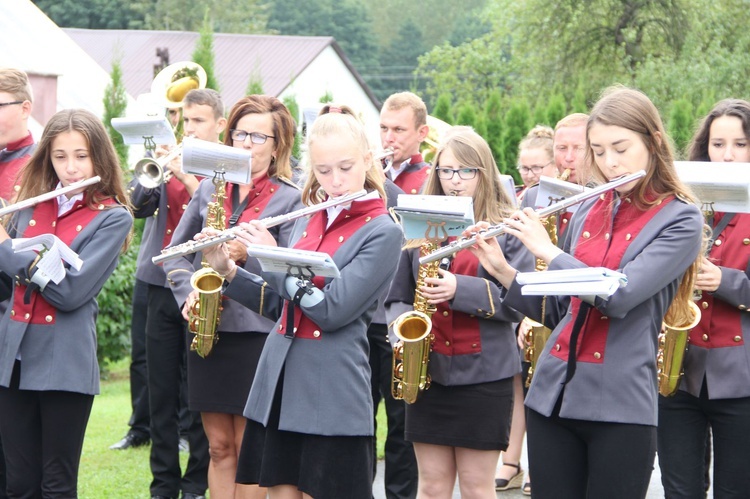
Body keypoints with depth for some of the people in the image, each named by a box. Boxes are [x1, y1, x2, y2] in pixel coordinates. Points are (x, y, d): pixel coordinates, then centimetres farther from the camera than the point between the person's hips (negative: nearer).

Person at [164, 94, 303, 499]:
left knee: (248, 447, 0)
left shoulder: (289, 199, -2)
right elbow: (176, 253, 12)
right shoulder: (210, 189, 11)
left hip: (255, 333, -4)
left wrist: (249, 253, -23)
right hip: (206, 331, 4)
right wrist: (189, 294, -5)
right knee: (219, 446, 8)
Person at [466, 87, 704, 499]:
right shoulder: (588, 212, 12)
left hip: (620, 405, -5)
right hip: (552, 393, 5)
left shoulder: (679, 218, -4)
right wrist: (502, 270, 5)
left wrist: (547, 250, -9)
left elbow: (619, 295, -18)